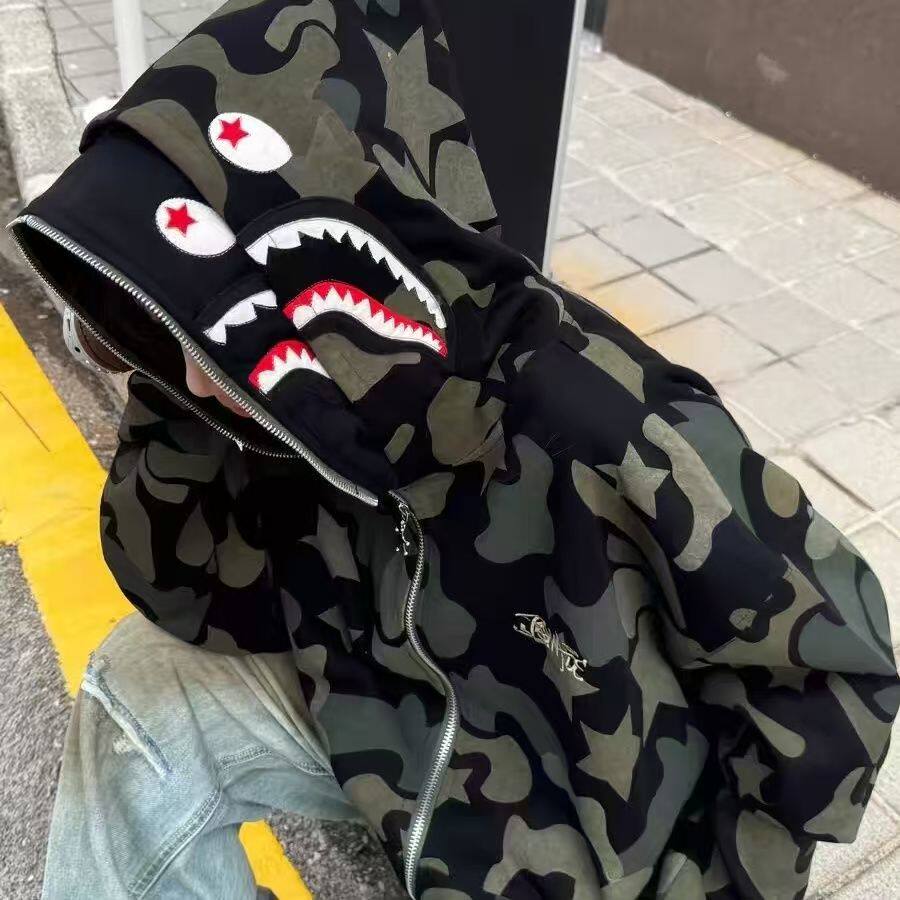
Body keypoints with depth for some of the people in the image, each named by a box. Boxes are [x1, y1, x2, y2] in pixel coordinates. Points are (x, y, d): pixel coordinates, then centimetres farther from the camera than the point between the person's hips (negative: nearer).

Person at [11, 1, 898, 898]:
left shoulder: (609, 450, -36)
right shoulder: (336, 396, -17)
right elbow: (203, 597, -6)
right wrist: (173, 408, -23)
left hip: (578, 822, -4)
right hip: (406, 717, 5)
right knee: (144, 687, -2)